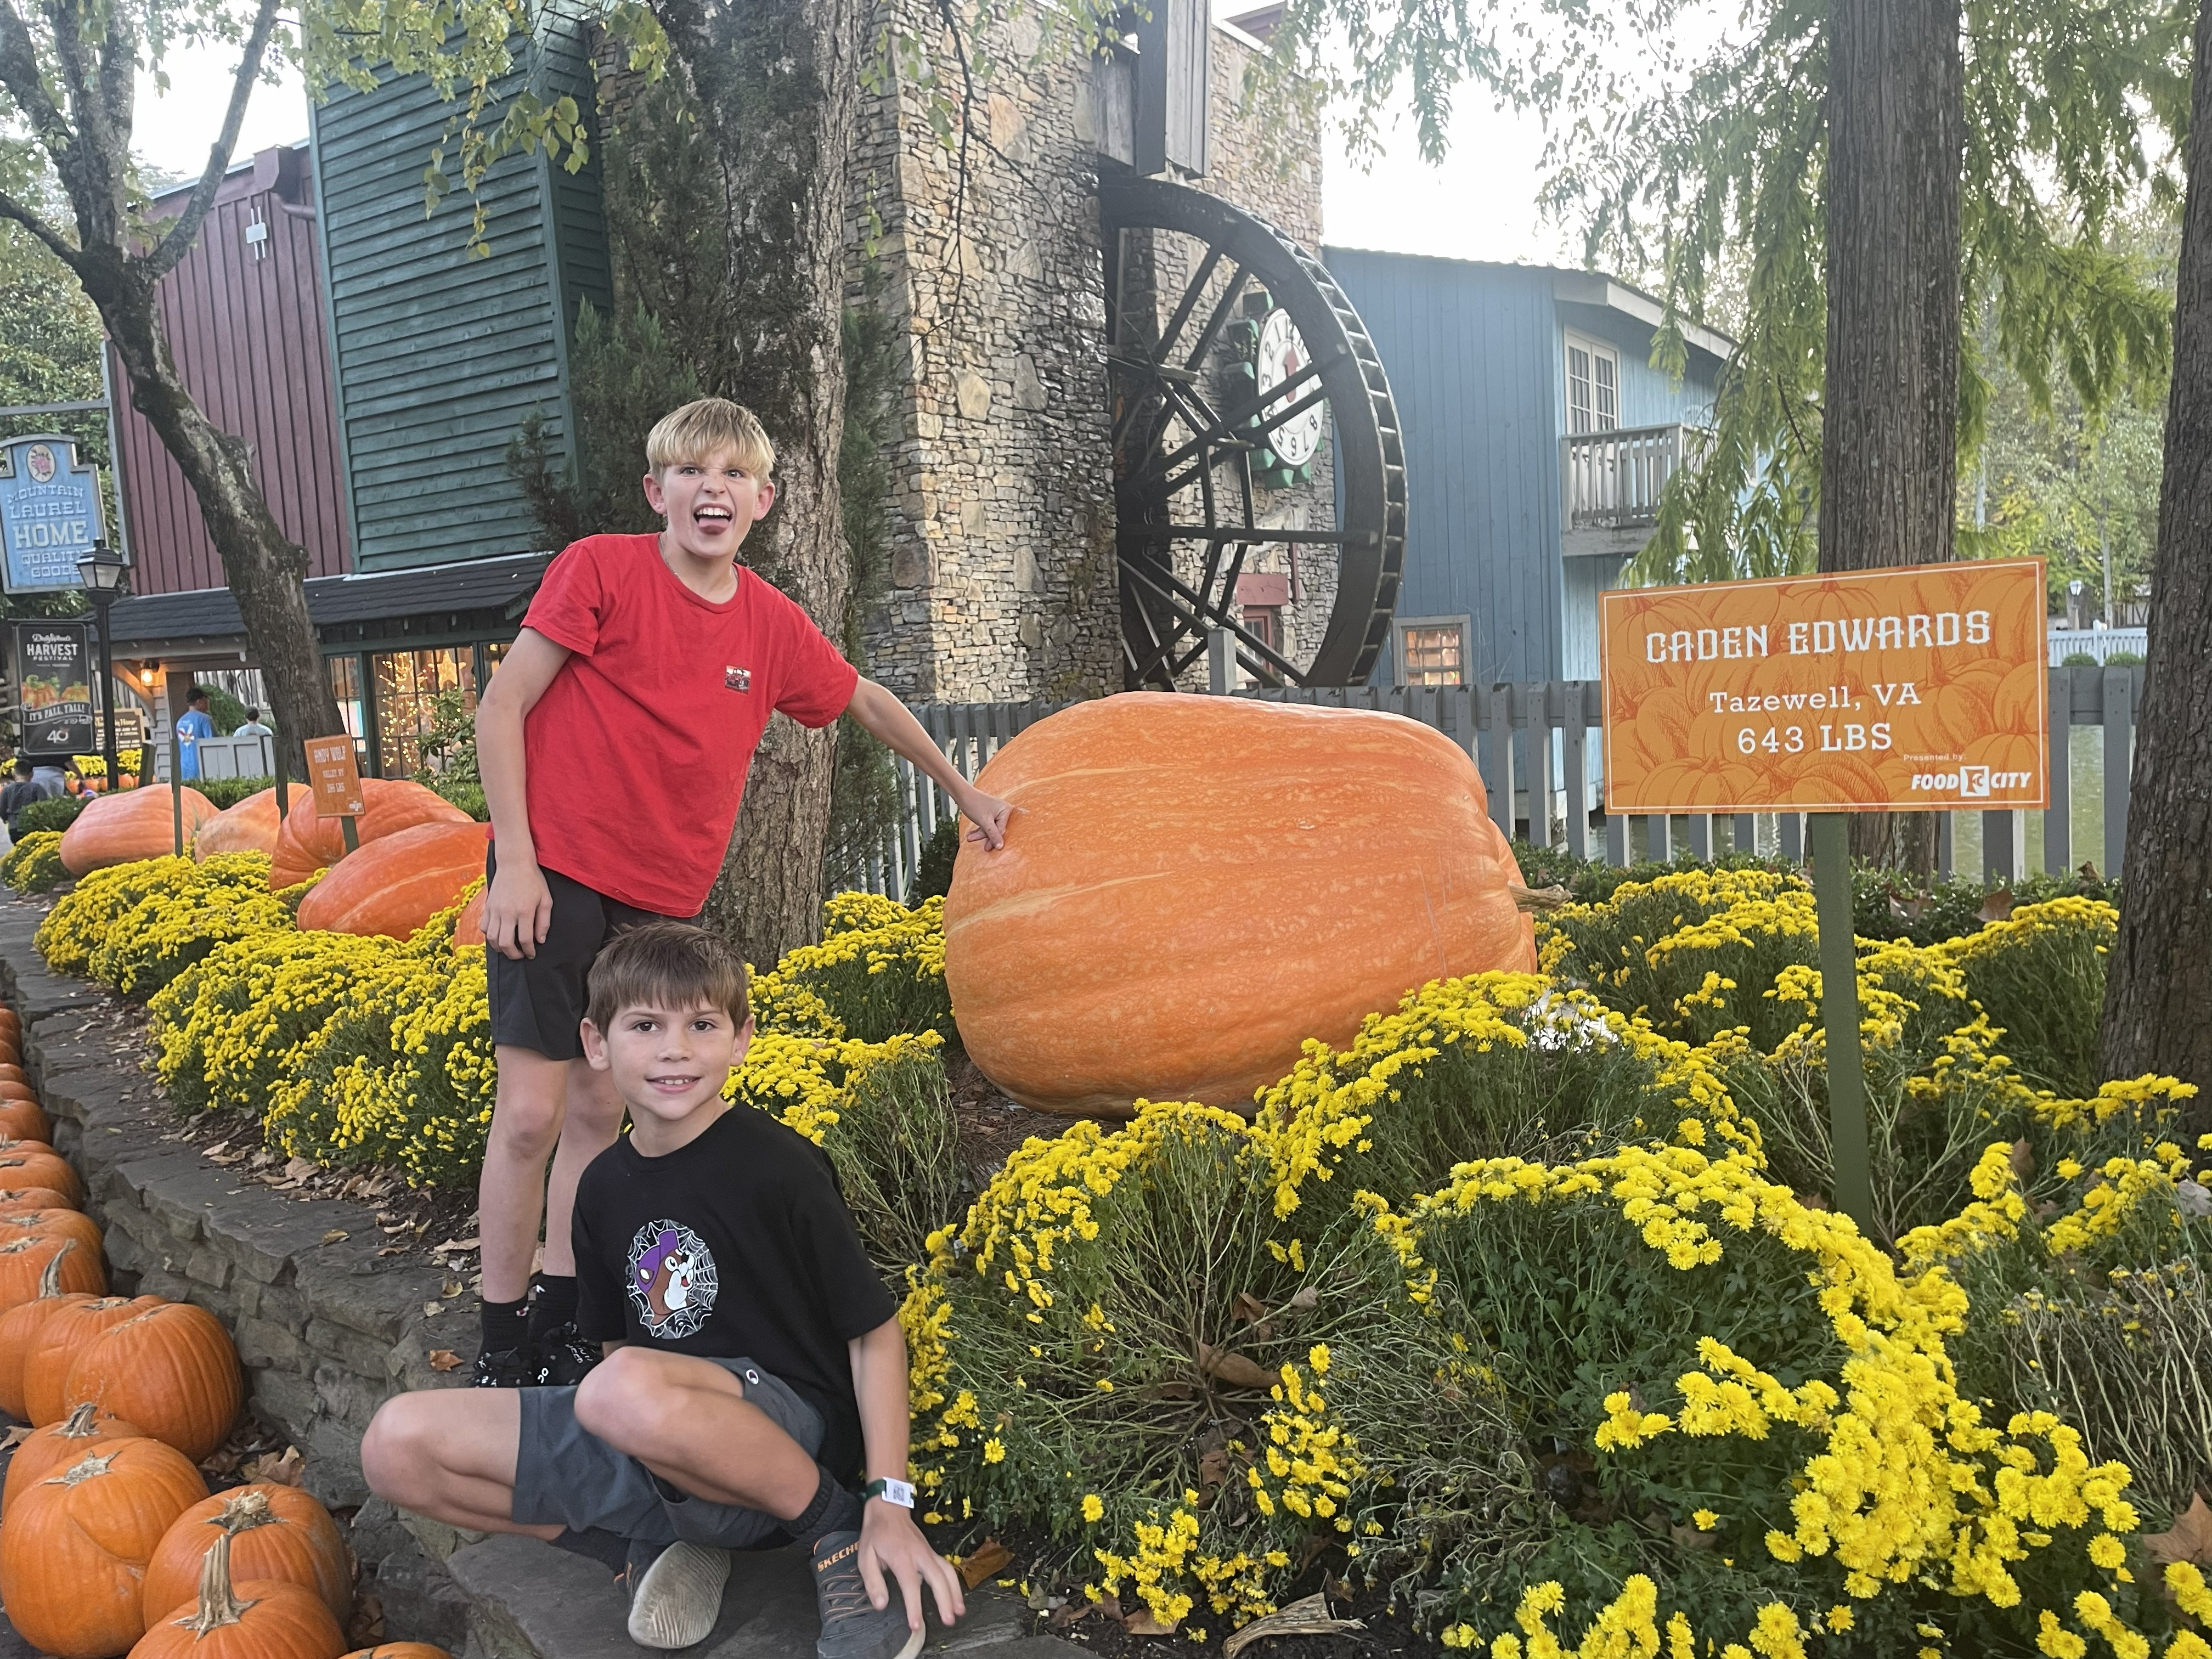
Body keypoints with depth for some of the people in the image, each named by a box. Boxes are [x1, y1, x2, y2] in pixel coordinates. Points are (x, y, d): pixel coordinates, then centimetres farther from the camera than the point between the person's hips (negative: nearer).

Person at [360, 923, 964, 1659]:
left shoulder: (777, 1166, -13)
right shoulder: (604, 1187, 6)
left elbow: (874, 1329, -8)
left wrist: (891, 1502, -14)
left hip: (794, 1434, -6)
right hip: (648, 1439, 6)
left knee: (628, 1390, -40)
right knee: (397, 1446, -7)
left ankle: (837, 1528, -12)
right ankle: (655, 1546, 1)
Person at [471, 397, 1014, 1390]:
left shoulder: (774, 627, 6)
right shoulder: (600, 569, -7)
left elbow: (867, 701, 22)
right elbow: (501, 708, -6)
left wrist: (963, 794, 30)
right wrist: (515, 861, -13)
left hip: (661, 901, 4)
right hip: (554, 876, -4)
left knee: (600, 1110, 8)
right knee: (530, 1113, -6)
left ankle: (561, 1331, 21)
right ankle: (500, 1356, 10)